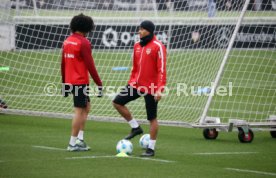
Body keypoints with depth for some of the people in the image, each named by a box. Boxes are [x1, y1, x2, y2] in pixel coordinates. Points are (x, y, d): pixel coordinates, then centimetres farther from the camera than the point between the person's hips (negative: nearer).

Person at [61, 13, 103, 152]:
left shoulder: (67, 41, 10)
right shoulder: (83, 43, -14)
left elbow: (63, 64, 15)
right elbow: (90, 66, -17)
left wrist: (64, 83, 22)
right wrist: (99, 83, -12)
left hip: (70, 81, 8)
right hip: (80, 82, -8)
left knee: (86, 107, 18)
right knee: (80, 111, -1)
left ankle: (80, 139, 13)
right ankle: (73, 143, 1)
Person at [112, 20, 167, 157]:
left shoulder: (158, 46, -13)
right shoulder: (137, 46, 9)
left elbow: (161, 69, -16)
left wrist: (159, 89, -22)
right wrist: (131, 82, 18)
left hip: (151, 88, -7)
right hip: (136, 84, 7)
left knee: (152, 118, 2)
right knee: (117, 102, -1)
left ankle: (151, 148, 12)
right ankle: (135, 127, 14)